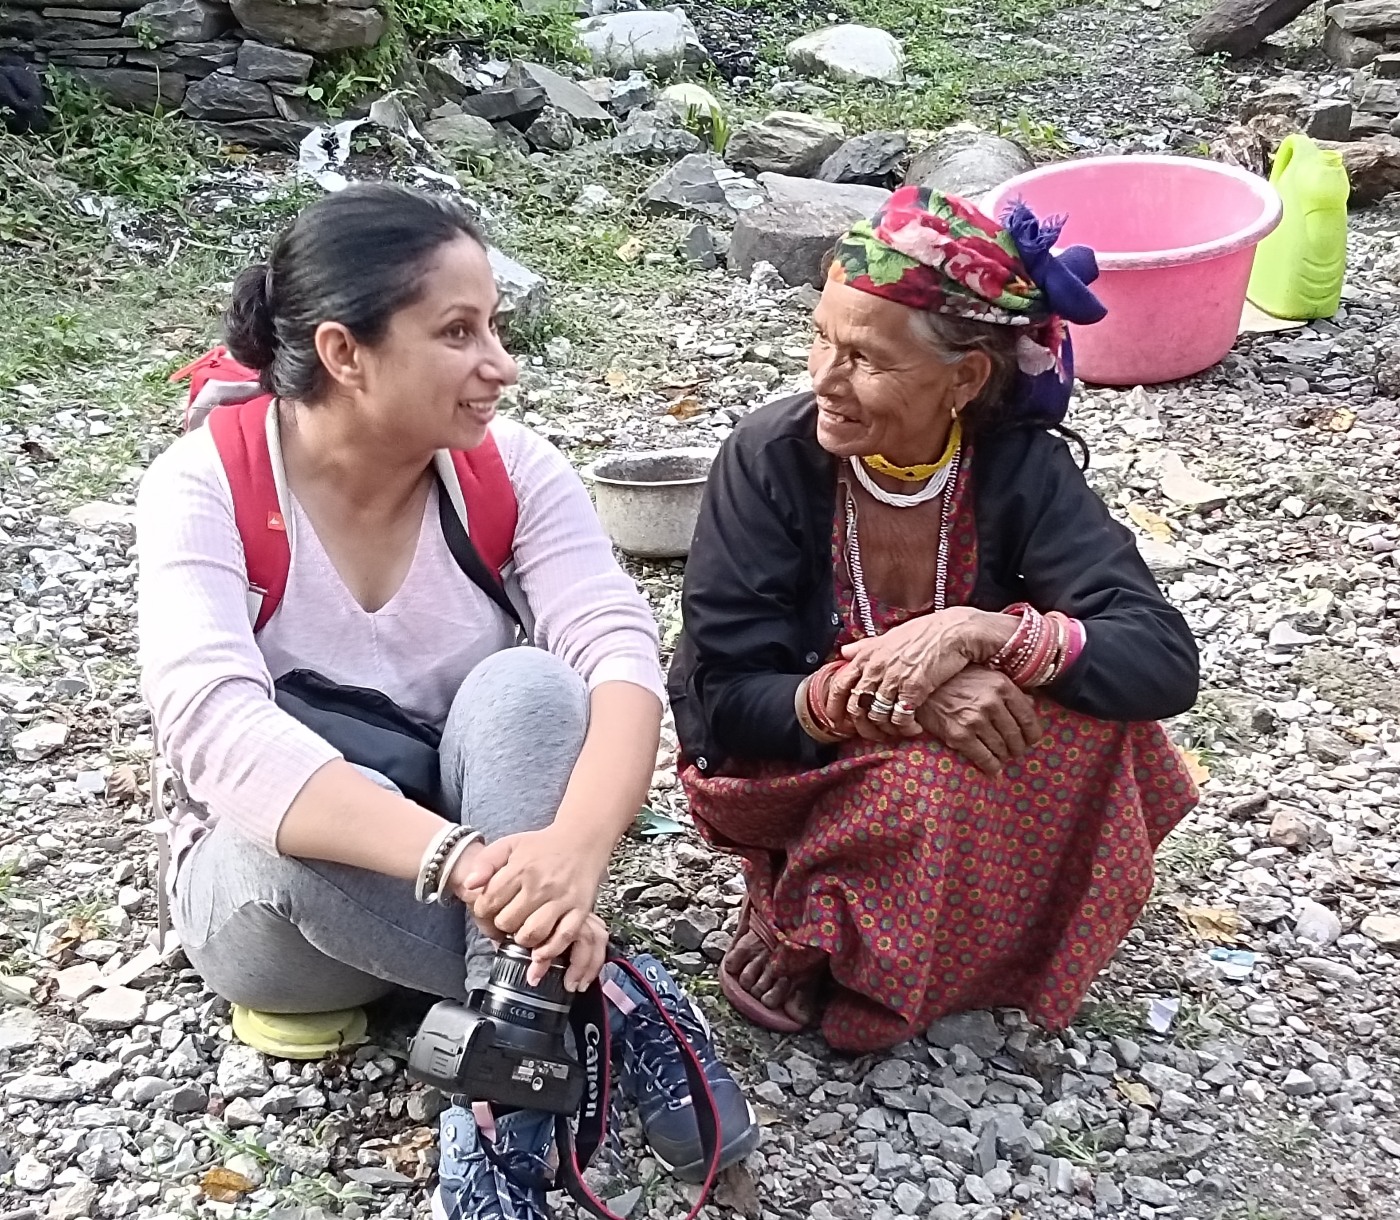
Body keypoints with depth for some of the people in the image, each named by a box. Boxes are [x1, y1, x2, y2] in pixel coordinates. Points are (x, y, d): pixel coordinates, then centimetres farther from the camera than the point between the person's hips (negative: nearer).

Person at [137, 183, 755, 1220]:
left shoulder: (511, 467, -11)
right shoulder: (206, 486, -19)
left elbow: (621, 654, -26)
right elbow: (218, 728, -35)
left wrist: (572, 852, -47)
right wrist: (460, 859, -50)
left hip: (486, 859, 2)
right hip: (280, 885, -1)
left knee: (525, 688, -29)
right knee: (281, 835, -37)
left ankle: (509, 1119, -30)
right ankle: (595, 999, -20)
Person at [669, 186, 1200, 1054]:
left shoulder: (1020, 468, -18)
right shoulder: (771, 458, -21)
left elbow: (1166, 662, -26)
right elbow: (723, 699, -21)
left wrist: (977, 633, -41)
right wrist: (886, 693, -38)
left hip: (957, 756, 4)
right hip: (792, 763, -3)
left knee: (1090, 701, -26)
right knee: (945, 776, -33)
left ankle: (815, 942, -7)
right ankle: (795, 907, -1)